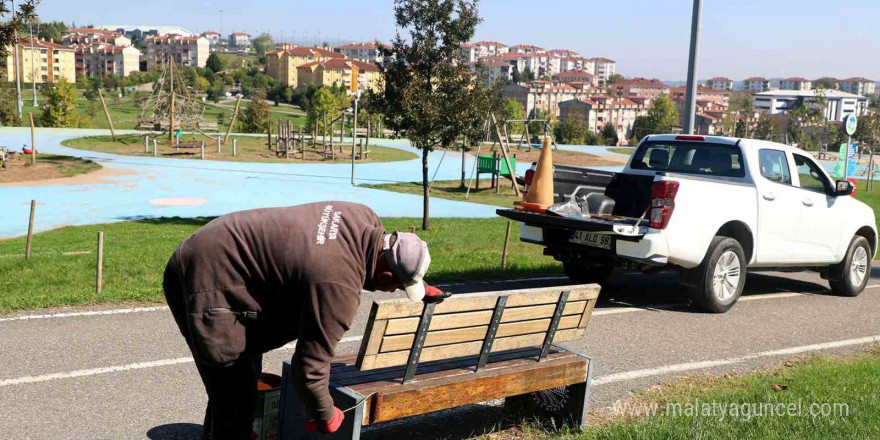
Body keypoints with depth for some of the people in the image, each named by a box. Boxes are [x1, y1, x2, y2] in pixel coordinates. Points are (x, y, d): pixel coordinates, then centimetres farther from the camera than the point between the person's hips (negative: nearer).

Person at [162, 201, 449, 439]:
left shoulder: (364, 219, -5)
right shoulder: (339, 286, -30)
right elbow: (309, 369, -24)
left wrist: (419, 286, 29)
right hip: (208, 282, -10)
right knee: (235, 399, -4)